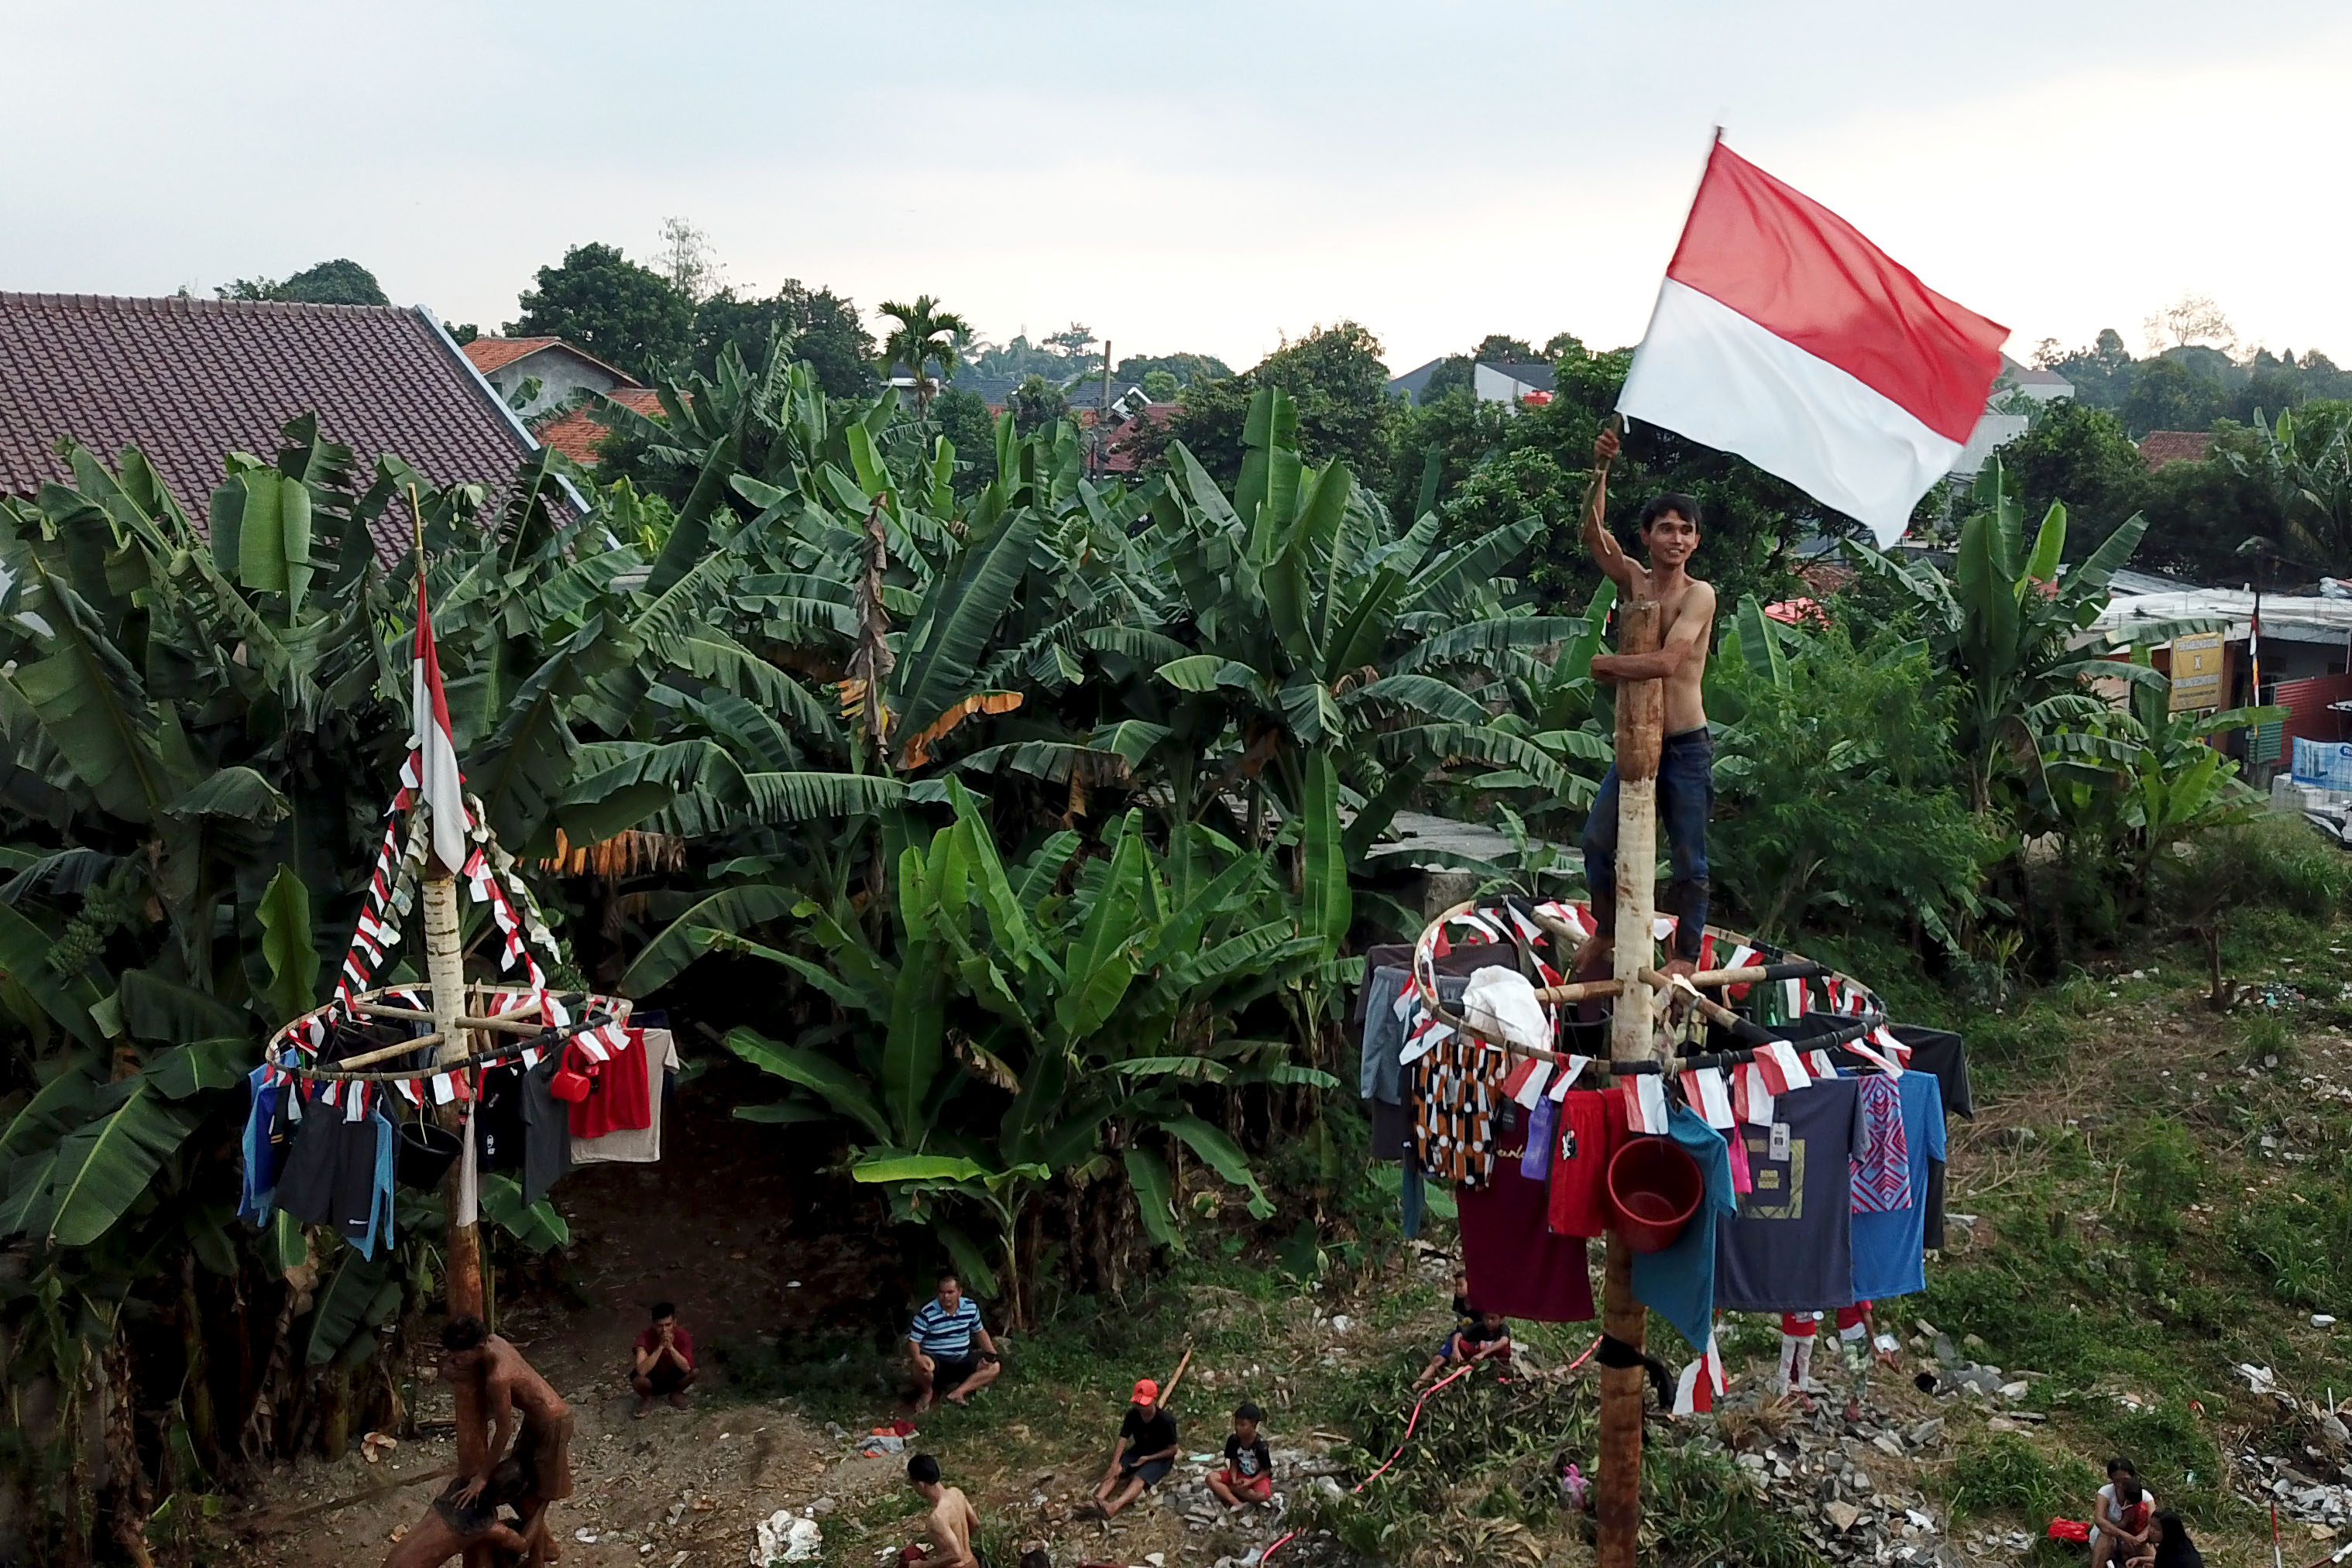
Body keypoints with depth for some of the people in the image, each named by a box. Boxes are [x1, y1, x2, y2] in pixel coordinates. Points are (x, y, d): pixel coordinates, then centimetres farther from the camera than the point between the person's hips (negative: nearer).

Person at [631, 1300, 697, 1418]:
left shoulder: (683, 1336, -20)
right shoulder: (646, 1338, -27)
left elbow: (687, 1368, -28)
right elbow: (642, 1371, -38)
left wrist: (670, 1347, -38)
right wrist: (660, 1347, -41)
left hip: (673, 1379, 2)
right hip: (652, 1380, -2)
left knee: (694, 1371, -26)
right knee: (639, 1380, -36)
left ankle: (675, 1394, 6)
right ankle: (647, 1399, 1)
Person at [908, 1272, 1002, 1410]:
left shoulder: (971, 1307, -2)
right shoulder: (926, 1313, -16)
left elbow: (980, 1331, 13)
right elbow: (913, 1341, -15)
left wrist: (993, 1355, 0)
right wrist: (918, 1358, -37)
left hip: (963, 1360, 4)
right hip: (936, 1359, -4)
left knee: (995, 1367, -16)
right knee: (922, 1367, -39)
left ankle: (957, 1392, -24)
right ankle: (927, 1392, -5)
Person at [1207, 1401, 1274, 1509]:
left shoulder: (1261, 1445, -22)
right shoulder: (1233, 1440, -11)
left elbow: (1266, 1471, -14)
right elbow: (1234, 1464, -3)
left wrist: (1251, 1482, -27)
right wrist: (1234, 1479, -22)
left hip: (1258, 1477, -4)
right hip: (1240, 1475, 4)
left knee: (1262, 1495, -39)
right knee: (1211, 1478, -20)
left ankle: (1226, 1491, -19)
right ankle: (1237, 1504, -32)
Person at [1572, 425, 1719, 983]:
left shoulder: (1699, 595, -11)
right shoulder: (1634, 581, 4)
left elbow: (1665, 661, -24)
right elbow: (1594, 532, -10)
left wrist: (1608, 663, -11)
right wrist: (1600, 470, -21)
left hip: (1686, 747, -5)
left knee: (1689, 859, 3)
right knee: (1598, 840, 4)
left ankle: (1686, 955, 17)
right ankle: (1605, 933, 24)